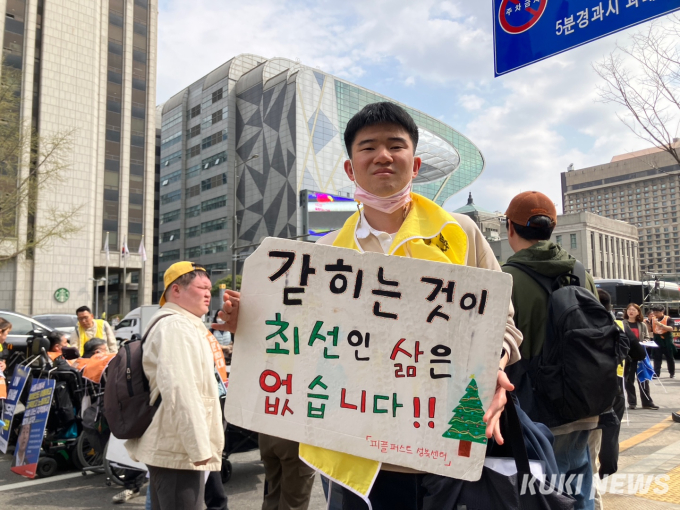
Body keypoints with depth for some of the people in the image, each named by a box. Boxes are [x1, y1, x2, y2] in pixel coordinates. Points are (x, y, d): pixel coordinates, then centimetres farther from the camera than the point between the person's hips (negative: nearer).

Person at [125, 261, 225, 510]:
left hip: (168, 447, 11)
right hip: (179, 451, -11)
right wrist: (199, 447, -23)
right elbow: (181, 391, -25)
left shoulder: (182, 325, 19)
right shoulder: (176, 326, -16)